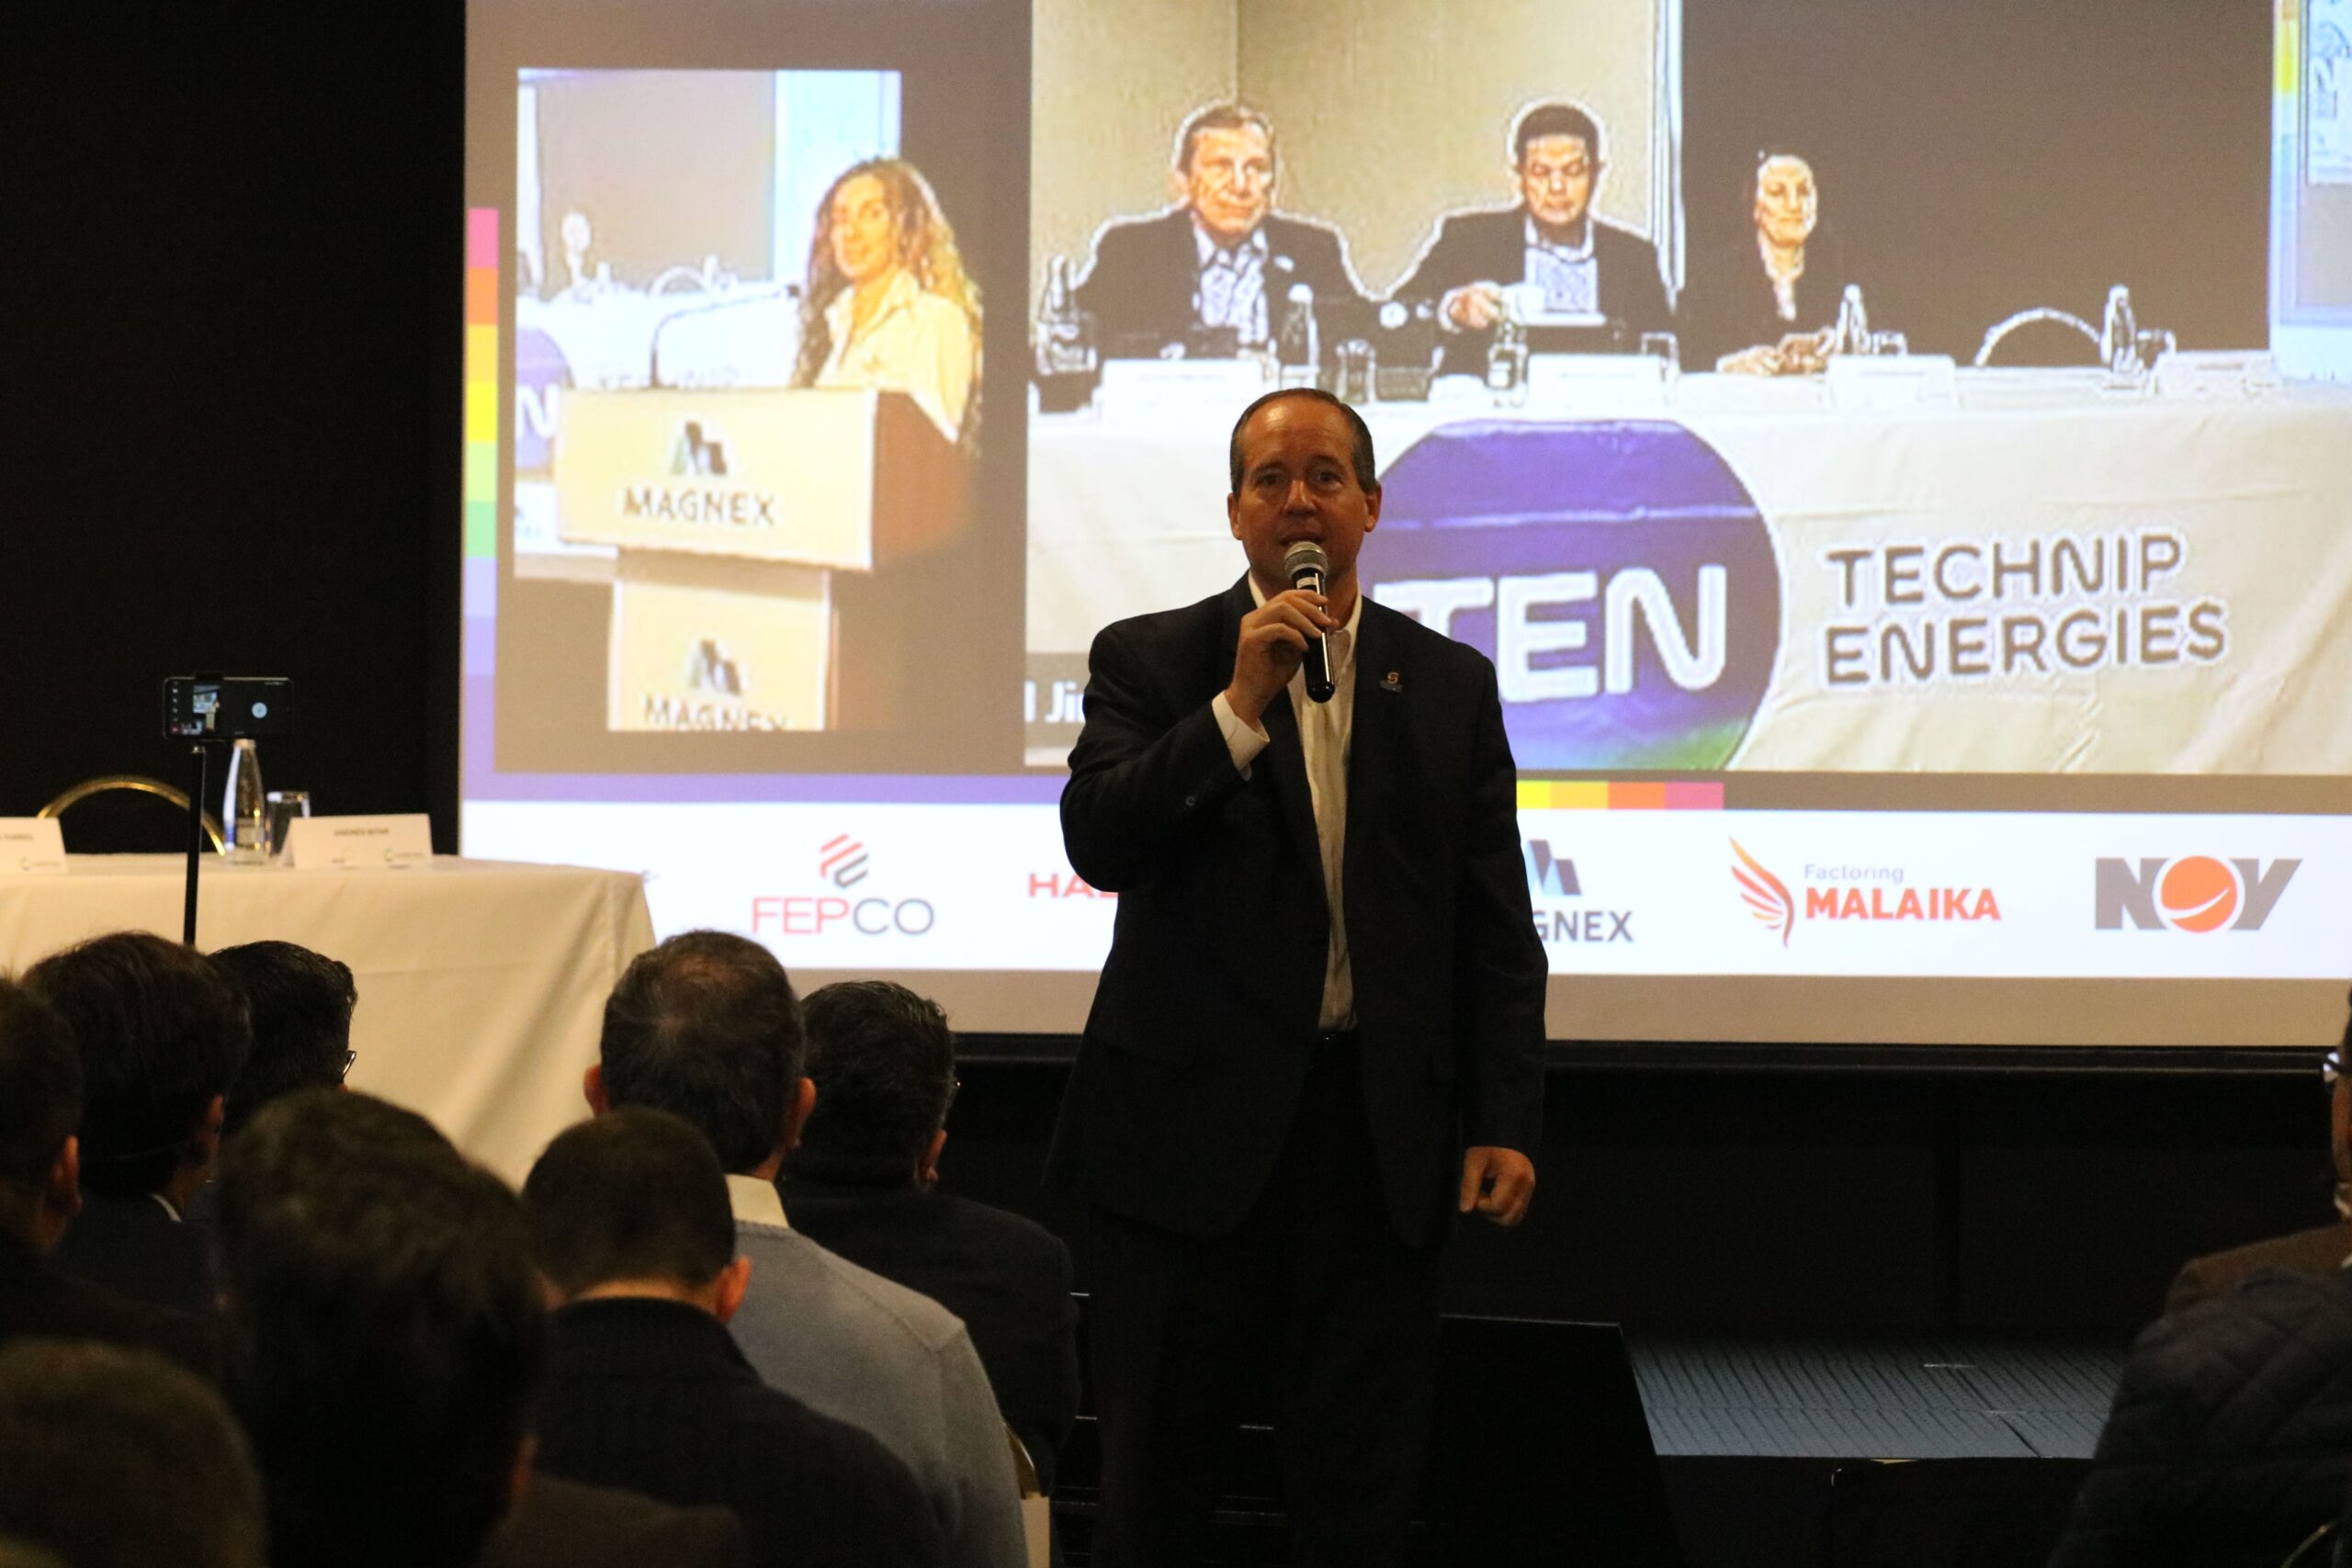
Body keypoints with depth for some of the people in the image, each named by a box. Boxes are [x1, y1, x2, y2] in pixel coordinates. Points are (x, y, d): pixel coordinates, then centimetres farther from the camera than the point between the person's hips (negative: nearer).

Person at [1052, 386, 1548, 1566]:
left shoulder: (1449, 683, 9)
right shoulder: (1150, 661, 3)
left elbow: (1496, 931, 8)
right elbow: (1098, 841, -13)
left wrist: (1503, 1121, -1)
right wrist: (1240, 705, -20)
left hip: (1381, 1135, 2)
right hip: (1194, 1119, -2)